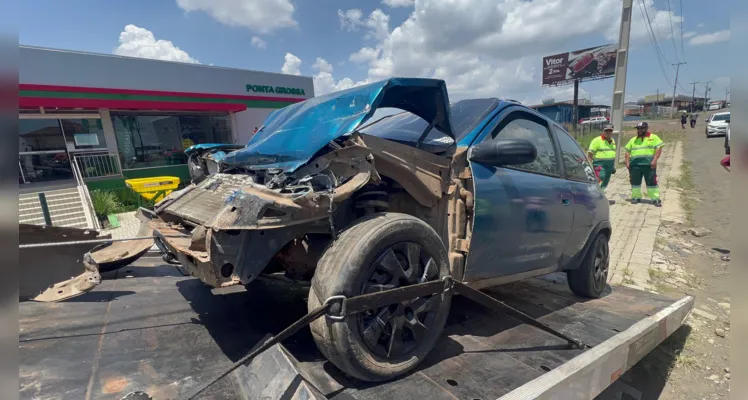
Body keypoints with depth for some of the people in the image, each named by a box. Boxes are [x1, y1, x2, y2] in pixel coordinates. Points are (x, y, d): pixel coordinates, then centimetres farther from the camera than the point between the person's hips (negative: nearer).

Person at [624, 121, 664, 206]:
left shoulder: (653, 137, 7)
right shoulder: (633, 140, 19)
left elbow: (659, 148, -2)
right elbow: (627, 151, 19)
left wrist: (654, 160, -14)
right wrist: (627, 162, 6)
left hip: (649, 164, -3)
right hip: (635, 165, 4)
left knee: (651, 182, -3)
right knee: (635, 182, 7)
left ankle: (655, 199, 4)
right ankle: (636, 197, 20)